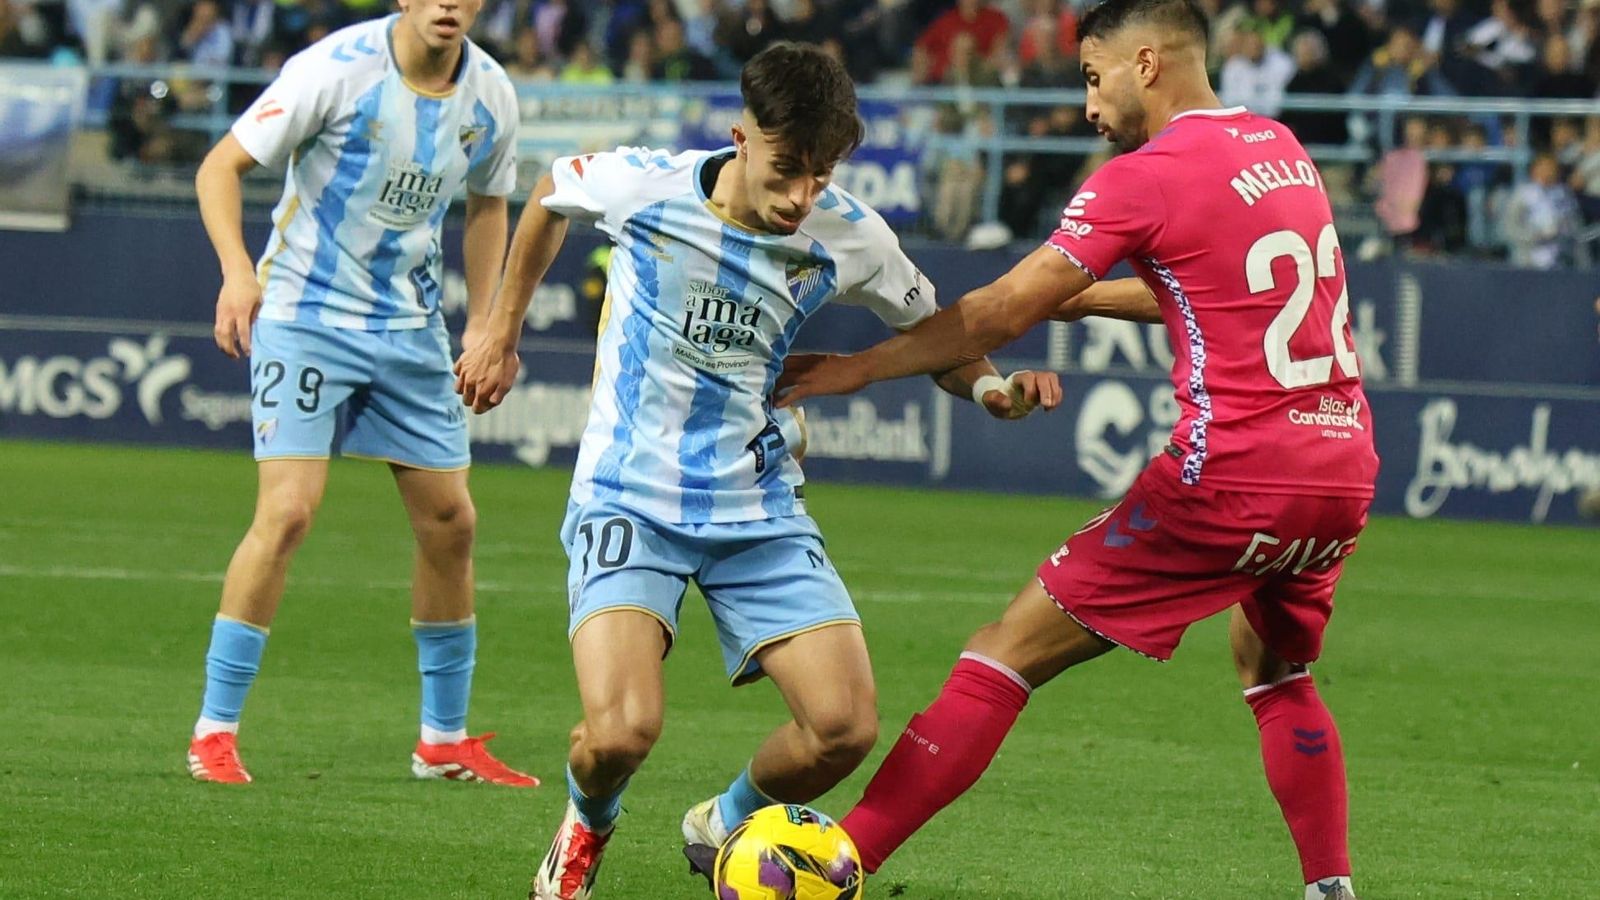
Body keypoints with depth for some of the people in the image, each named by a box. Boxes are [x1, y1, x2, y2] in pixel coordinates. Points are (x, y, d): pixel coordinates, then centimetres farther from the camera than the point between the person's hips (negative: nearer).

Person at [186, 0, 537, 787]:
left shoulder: (489, 96, -1)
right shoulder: (337, 69, -16)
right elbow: (219, 167, -12)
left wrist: (482, 324, 11)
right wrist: (238, 271, -26)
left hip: (411, 328, 6)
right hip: (306, 314, -5)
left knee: (449, 521, 6)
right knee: (288, 511, -17)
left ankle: (445, 739, 21)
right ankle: (214, 731, -8)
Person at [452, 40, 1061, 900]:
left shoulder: (848, 236, -8)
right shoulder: (643, 186, -14)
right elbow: (548, 196, 10)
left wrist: (989, 385, -12)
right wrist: (501, 336, 17)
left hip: (758, 510, 3)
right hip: (630, 498, -3)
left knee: (847, 727, -12)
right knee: (621, 732, -23)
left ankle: (727, 824, 22)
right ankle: (586, 828, 16)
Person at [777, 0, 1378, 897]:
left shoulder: (1147, 178, -7)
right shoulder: (1282, 148, 15)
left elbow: (1001, 314, -5)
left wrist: (857, 368, 4)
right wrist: (1075, 296, 31)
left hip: (1233, 477, -7)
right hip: (1344, 467, 7)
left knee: (1006, 656, -5)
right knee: (1275, 671, 33)